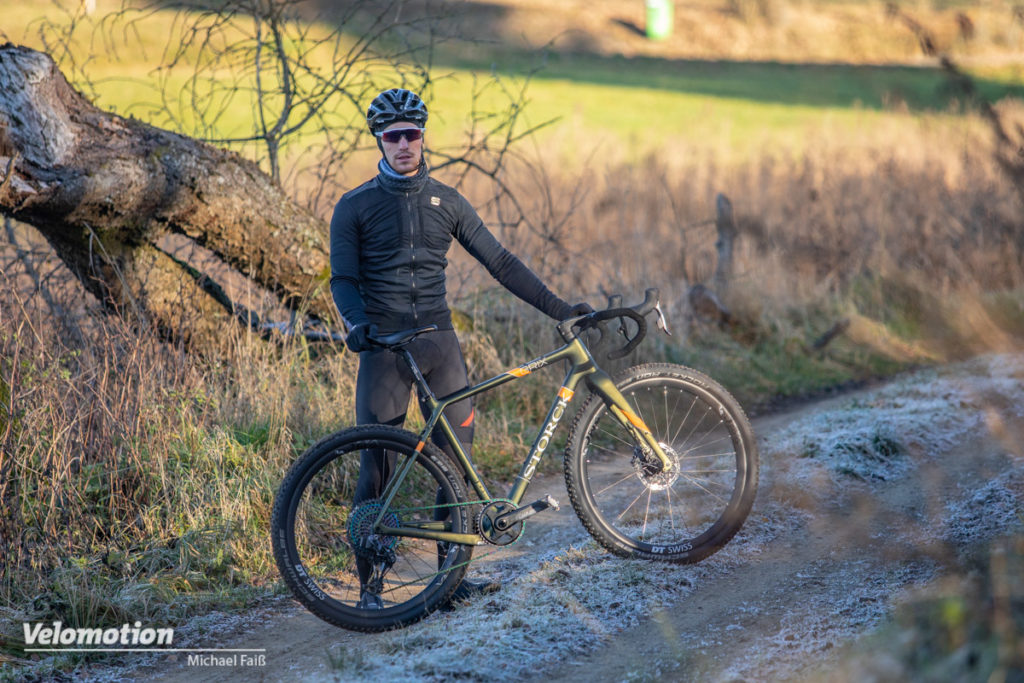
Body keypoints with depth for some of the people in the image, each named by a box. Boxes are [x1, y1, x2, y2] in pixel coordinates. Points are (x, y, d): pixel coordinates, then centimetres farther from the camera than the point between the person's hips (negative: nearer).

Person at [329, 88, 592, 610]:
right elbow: (343, 278, -3)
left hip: (438, 341, 3)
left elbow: (499, 262, 11)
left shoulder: (445, 201, 10)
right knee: (376, 467, -4)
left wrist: (558, 308, 5)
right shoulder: (355, 207, 2)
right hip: (384, 347, -3)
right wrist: (356, 323, -24)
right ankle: (368, 585, 3)